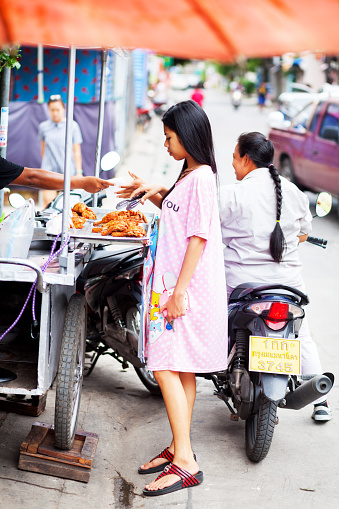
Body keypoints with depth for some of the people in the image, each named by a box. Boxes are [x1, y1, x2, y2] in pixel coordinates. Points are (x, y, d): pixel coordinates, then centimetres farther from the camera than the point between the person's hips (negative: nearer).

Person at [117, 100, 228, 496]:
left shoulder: (201, 177, -15)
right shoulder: (188, 175, 14)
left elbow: (199, 237, -20)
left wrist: (180, 290, -22)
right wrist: (152, 193, 19)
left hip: (188, 287, -10)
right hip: (174, 284, 10)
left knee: (166, 370, -11)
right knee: (181, 371, 15)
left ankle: (185, 463, -7)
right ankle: (180, 449, 25)